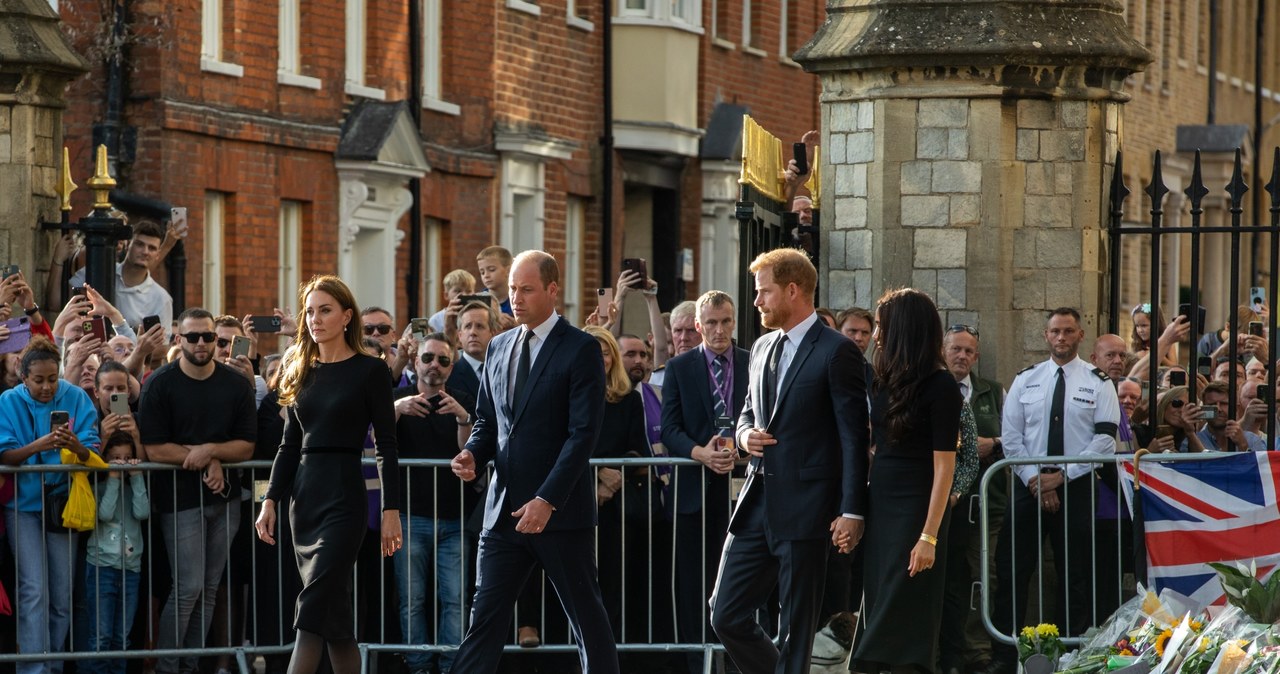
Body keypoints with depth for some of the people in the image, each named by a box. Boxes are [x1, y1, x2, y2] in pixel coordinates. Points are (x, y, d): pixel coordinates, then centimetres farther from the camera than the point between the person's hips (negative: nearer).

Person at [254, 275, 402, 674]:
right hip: (303, 497, 6)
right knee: (334, 610, 9)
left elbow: (387, 446, -5)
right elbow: (290, 445, 15)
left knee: (314, 609, -15)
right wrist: (270, 500, 7)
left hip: (344, 499, -6)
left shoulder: (370, 370, -4)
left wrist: (391, 510, -10)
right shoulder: (301, 371, 12)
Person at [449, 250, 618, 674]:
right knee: (485, 618, 1)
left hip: (560, 511, -5)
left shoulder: (581, 349, -7)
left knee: (586, 617, 5)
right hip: (504, 511, 5)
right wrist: (473, 454, -4)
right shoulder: (499, 348, 13)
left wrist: (547, 501, -20)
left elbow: (583, 433, -13)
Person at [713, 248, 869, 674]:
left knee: (796, 631, -1)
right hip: (757, 506, 7)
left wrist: (852, 511, -15)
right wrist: (745, 434, 2)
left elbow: (854, 436, -10)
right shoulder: (762, 349, 15)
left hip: (805, 508, -7)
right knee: (726, 616, 5)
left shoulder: (836, 352, -8)